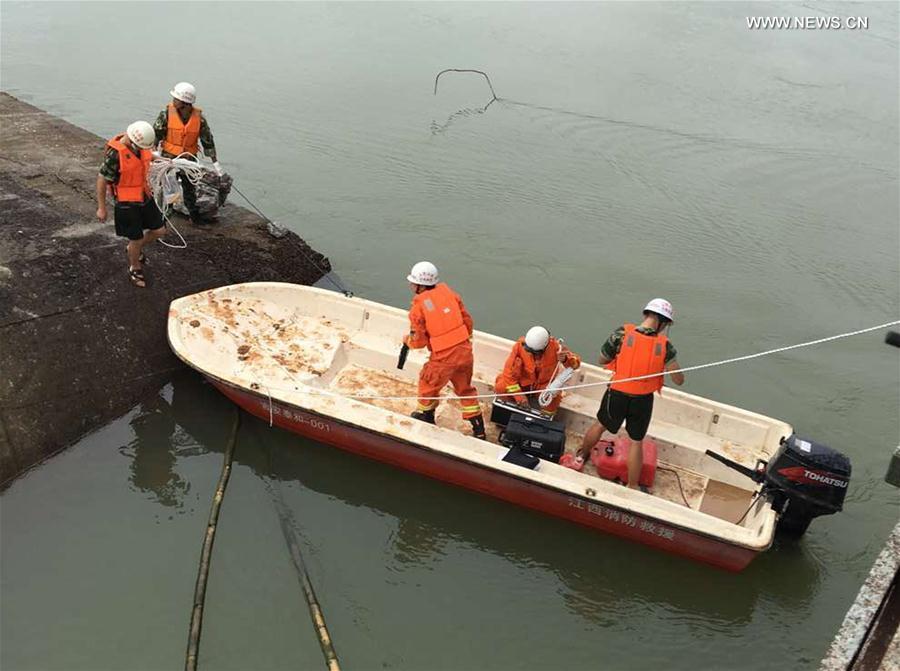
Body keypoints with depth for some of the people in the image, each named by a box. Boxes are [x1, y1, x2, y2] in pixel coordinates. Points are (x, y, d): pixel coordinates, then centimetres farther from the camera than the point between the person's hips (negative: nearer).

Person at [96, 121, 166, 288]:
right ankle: (135, 269, 31)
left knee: (159, 230, 12)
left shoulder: (140, 145, -6)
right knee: (136, 238, 5)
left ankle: (133, 249, 39)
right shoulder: (115, 154, -26)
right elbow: (102, 180, -17)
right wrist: (101, 208, -12)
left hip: (144, 197, 7)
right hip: (127, 203, -7)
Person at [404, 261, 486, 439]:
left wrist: (406, 340, 15)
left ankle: (425, 414, 45)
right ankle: (479, 429, 27)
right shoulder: (448, 292, 3)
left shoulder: (418, 307, -11)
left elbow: (419, 341, -7)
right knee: (465, 388, 22)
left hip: (443, 357, -5)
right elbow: (467, 320, 8)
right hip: (465, 351, 5)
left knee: (428, 384, 23)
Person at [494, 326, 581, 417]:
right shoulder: (520, 346, -25)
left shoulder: (554, 346, -24)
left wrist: (565, 359, -41)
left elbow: (576, 362, -17)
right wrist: (518, 395, -24)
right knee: (500, 388, -26)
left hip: (543, 386, 0)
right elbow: (509, 371, -20)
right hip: (523, 382, 0)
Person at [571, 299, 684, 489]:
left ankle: (582, 455, 51)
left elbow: (602, 360, -4)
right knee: (636, 441, 15)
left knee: (600, 424, 26)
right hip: (643, 400, -1)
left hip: (617, 394, 1)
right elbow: (679, 380, -10)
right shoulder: (665, 345, -15)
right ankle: (632, 488, 25)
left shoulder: (622, 334, -16)